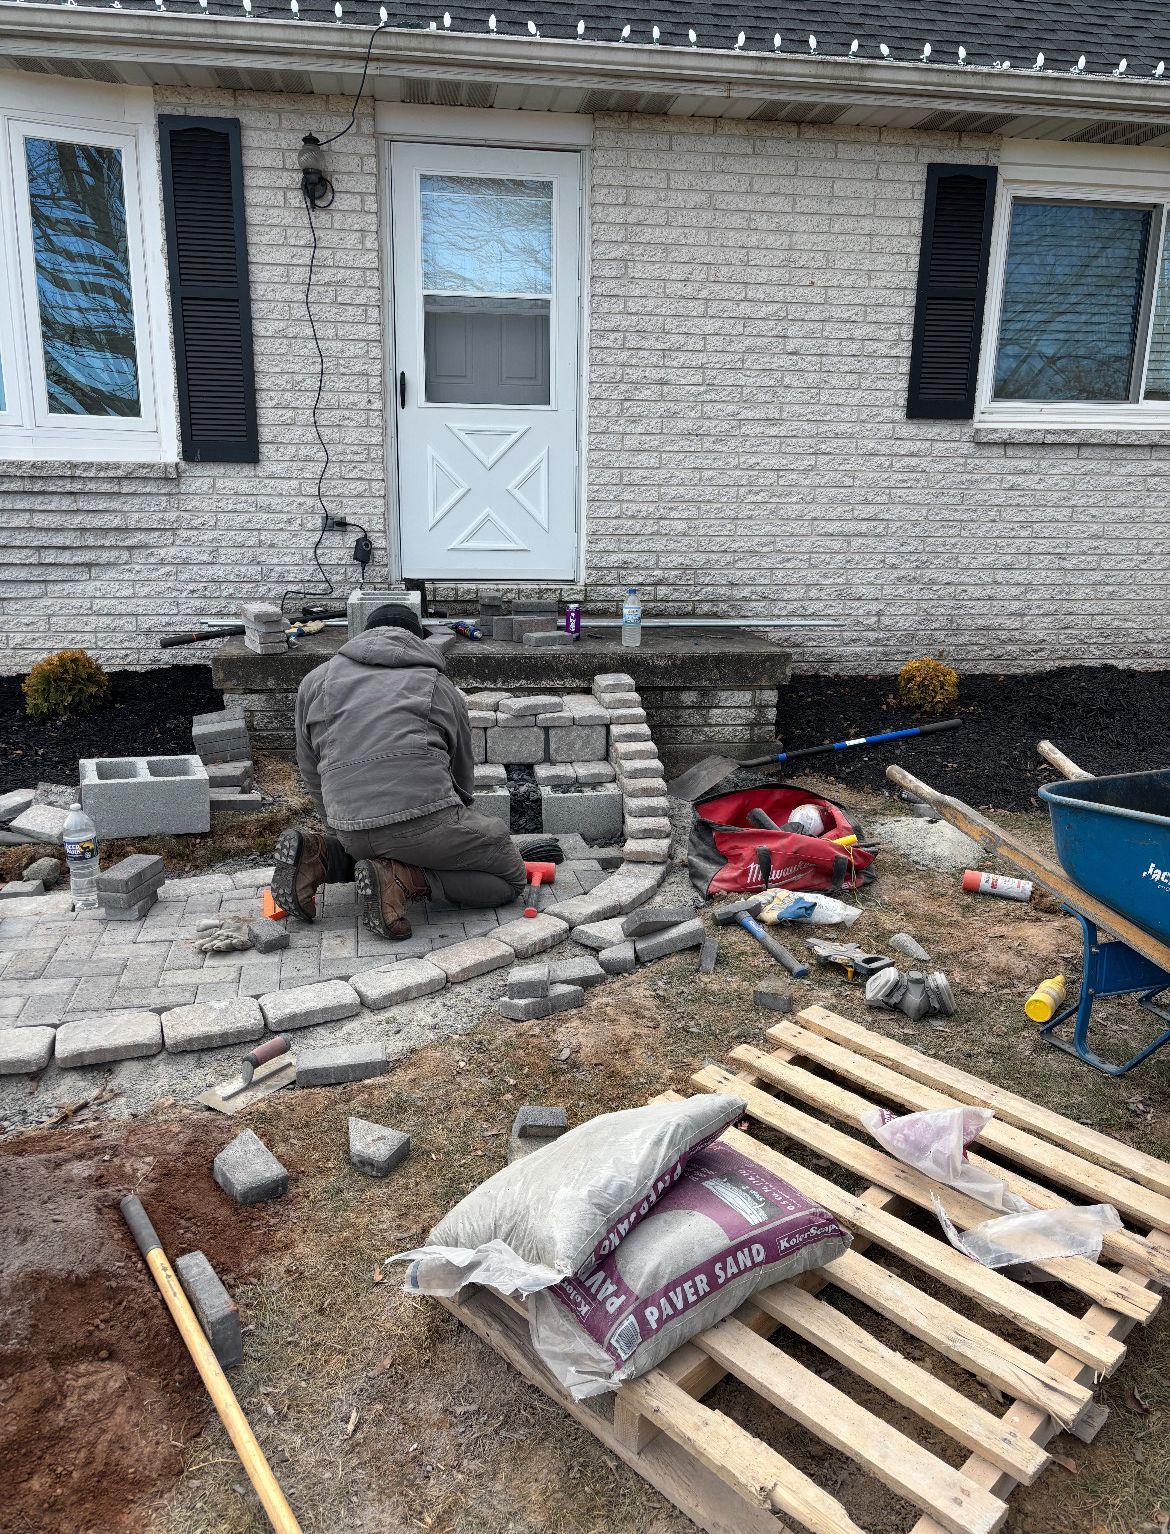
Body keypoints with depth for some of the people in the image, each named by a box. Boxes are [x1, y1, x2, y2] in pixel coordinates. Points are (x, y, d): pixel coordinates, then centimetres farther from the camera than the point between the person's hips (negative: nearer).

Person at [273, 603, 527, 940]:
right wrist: (455, 833, 42)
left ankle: (318, 856, 9)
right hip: (426, 819, -5)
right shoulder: (442, 686, 18)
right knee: (510, 879, 11)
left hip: (351, 829, 5)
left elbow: (311, 772, 22)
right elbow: (462, 777, 24)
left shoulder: (316, 681, 22)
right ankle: (403, 879, -7)